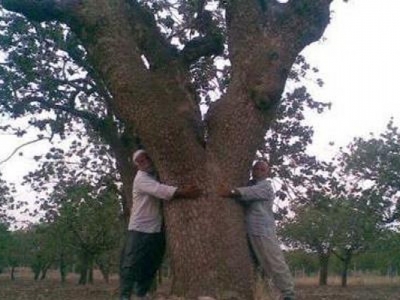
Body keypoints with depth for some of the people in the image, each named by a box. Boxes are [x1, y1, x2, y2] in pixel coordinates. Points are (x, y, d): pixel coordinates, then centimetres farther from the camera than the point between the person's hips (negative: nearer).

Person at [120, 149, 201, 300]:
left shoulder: (157, 174, 11)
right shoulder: (141, 178, -16)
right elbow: (159, 189, -32)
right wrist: (182, 192, -42)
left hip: (157, 229, 7)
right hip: (139, 228, -7)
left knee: (151, 265, 13)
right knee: (131, 264, -6)